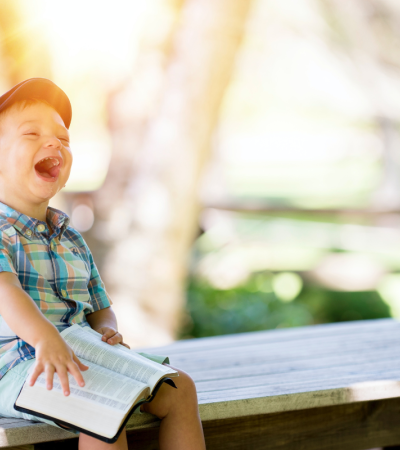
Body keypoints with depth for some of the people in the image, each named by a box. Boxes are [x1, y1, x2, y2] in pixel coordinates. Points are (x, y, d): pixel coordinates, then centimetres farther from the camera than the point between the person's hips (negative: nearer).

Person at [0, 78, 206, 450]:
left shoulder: (72, 241, 21)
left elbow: (99, 308, 24)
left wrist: (107, 330, -3)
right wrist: (45, 337, -43)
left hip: (83, 355, 8)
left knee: (177, 388, -6)